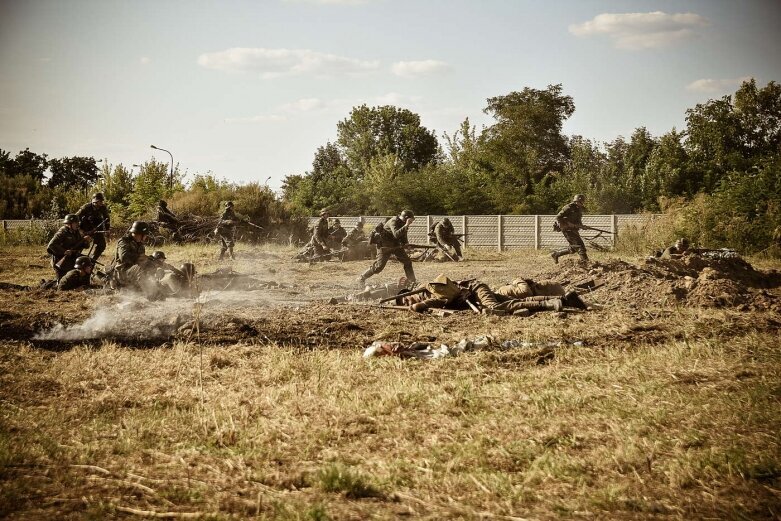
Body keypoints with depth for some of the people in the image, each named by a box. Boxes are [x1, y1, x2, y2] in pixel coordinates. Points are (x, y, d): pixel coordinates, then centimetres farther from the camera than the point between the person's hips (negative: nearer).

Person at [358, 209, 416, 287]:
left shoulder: (402, 223, 1)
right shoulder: (394, 222, -25)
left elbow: (403, 234, 17)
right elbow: (396, 234, -42)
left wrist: (406, 243, -1)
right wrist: (406, 225, -44)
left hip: (395, 245, 8)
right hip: (385, 246, -8)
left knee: (407, 262, 1)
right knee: (379, 266, -8)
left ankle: (411, 281, 9)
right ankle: (362, 278, 8)